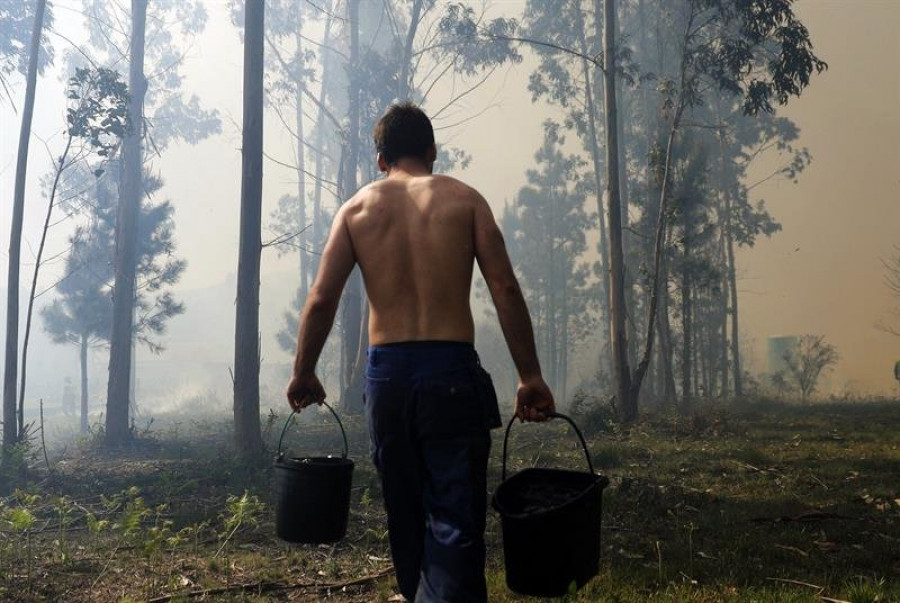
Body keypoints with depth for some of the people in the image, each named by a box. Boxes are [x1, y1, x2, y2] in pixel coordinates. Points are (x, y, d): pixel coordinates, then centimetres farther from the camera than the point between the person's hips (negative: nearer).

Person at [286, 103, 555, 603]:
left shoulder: (356, 208, 9)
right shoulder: (463, 199, 5)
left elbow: (320, 300, 2)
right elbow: (505, 289, -3)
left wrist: (303, 375, 14)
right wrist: (530, 377, 1)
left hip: (385, 373, 3)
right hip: (452, 371, -2)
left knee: (405, 513, 18)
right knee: (455, 520, -2)